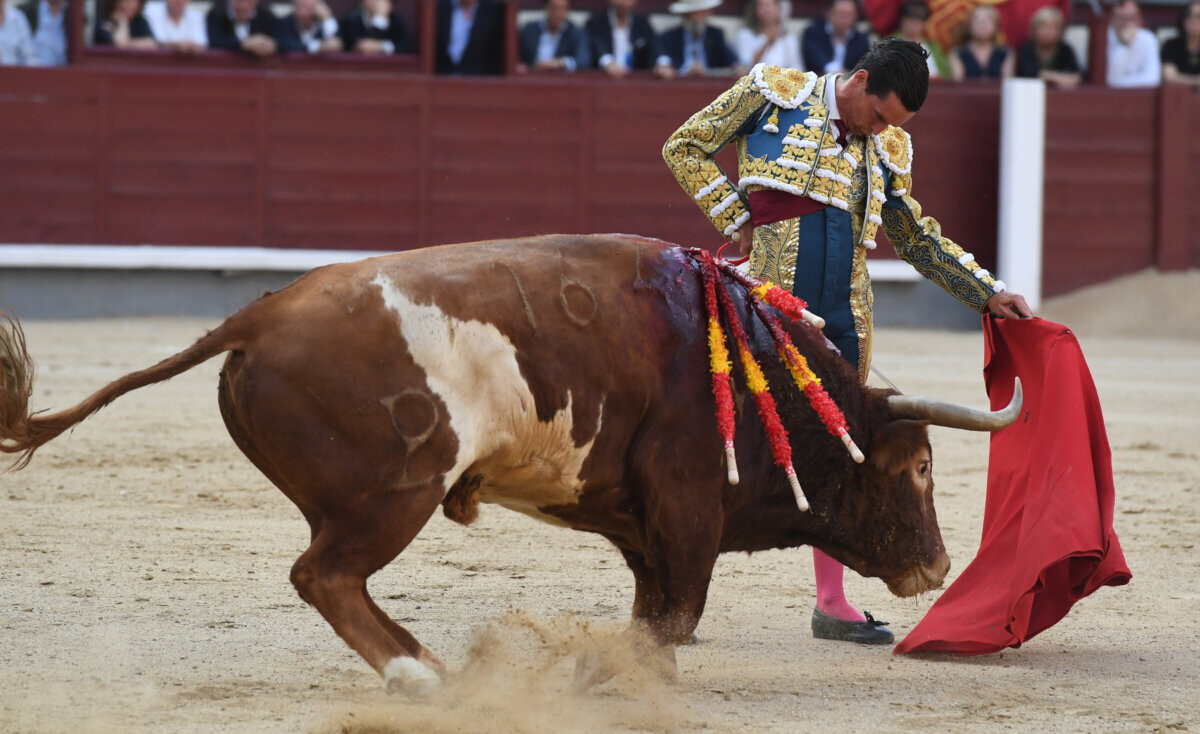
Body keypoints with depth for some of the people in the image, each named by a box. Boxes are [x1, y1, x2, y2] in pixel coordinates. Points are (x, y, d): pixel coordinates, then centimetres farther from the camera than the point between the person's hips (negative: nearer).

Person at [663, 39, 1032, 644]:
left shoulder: (887, 148, 14)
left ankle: (831, 604, 17)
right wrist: (736, 219, -2)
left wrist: (988, 294, 19)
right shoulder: (773, 94, 2)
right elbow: (685, 147, 7)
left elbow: (916, 237, 25)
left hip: (843, 319, 5)